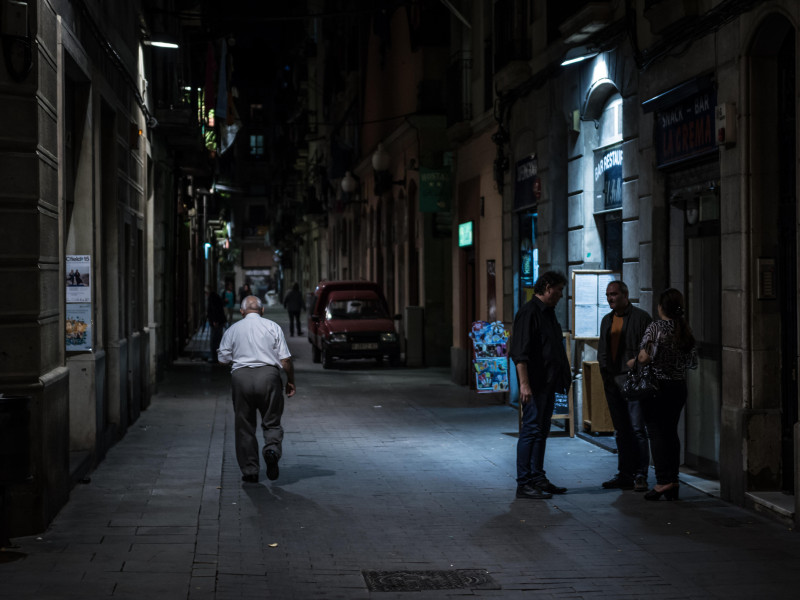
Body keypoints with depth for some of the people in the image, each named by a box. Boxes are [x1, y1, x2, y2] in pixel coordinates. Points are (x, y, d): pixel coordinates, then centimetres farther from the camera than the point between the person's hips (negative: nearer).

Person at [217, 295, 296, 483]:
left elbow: (223, 359, 8)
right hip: (268, 374, -1)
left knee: (244, 426, 9)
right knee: (271, 422, 9)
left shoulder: (233, 329, 8)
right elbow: (285, 359, 1)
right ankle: (272, 447, -21)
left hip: (241, 376, 1)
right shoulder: (273, 327, 5)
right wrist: (291, 381, 13)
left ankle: (250, 471, 8)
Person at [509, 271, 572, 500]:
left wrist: (564, 376, 23)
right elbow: (520, 352, -21)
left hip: (548, 384, 10)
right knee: (530, 431, -7)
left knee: (541, 432, 14)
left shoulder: (548, 312, 17)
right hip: (535, 385, -10)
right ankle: (524, 484, -4)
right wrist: (524, 384, -26)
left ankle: (538, 479, 20)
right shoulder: (529, 312, -14)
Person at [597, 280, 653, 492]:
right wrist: (604, 372, 10)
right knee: (621, 431, 10)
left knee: (637, 429, -8)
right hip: (612, 382, 7)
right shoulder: (606, 320, 17)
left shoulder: (641, 317, -4)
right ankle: (625, 475, 15)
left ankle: (640, 475, -4)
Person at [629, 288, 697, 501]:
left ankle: (663, 481, -7)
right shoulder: (685, 330, 4)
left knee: (656, 433, -1)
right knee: (671, 432, 12)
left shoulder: (656, 327, -12)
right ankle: (673, 481, 12)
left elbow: (646, 356, -22)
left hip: (657, 385, -5)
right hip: (679, 387, 6)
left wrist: (633, 362, -2)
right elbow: (692, 363, 8)